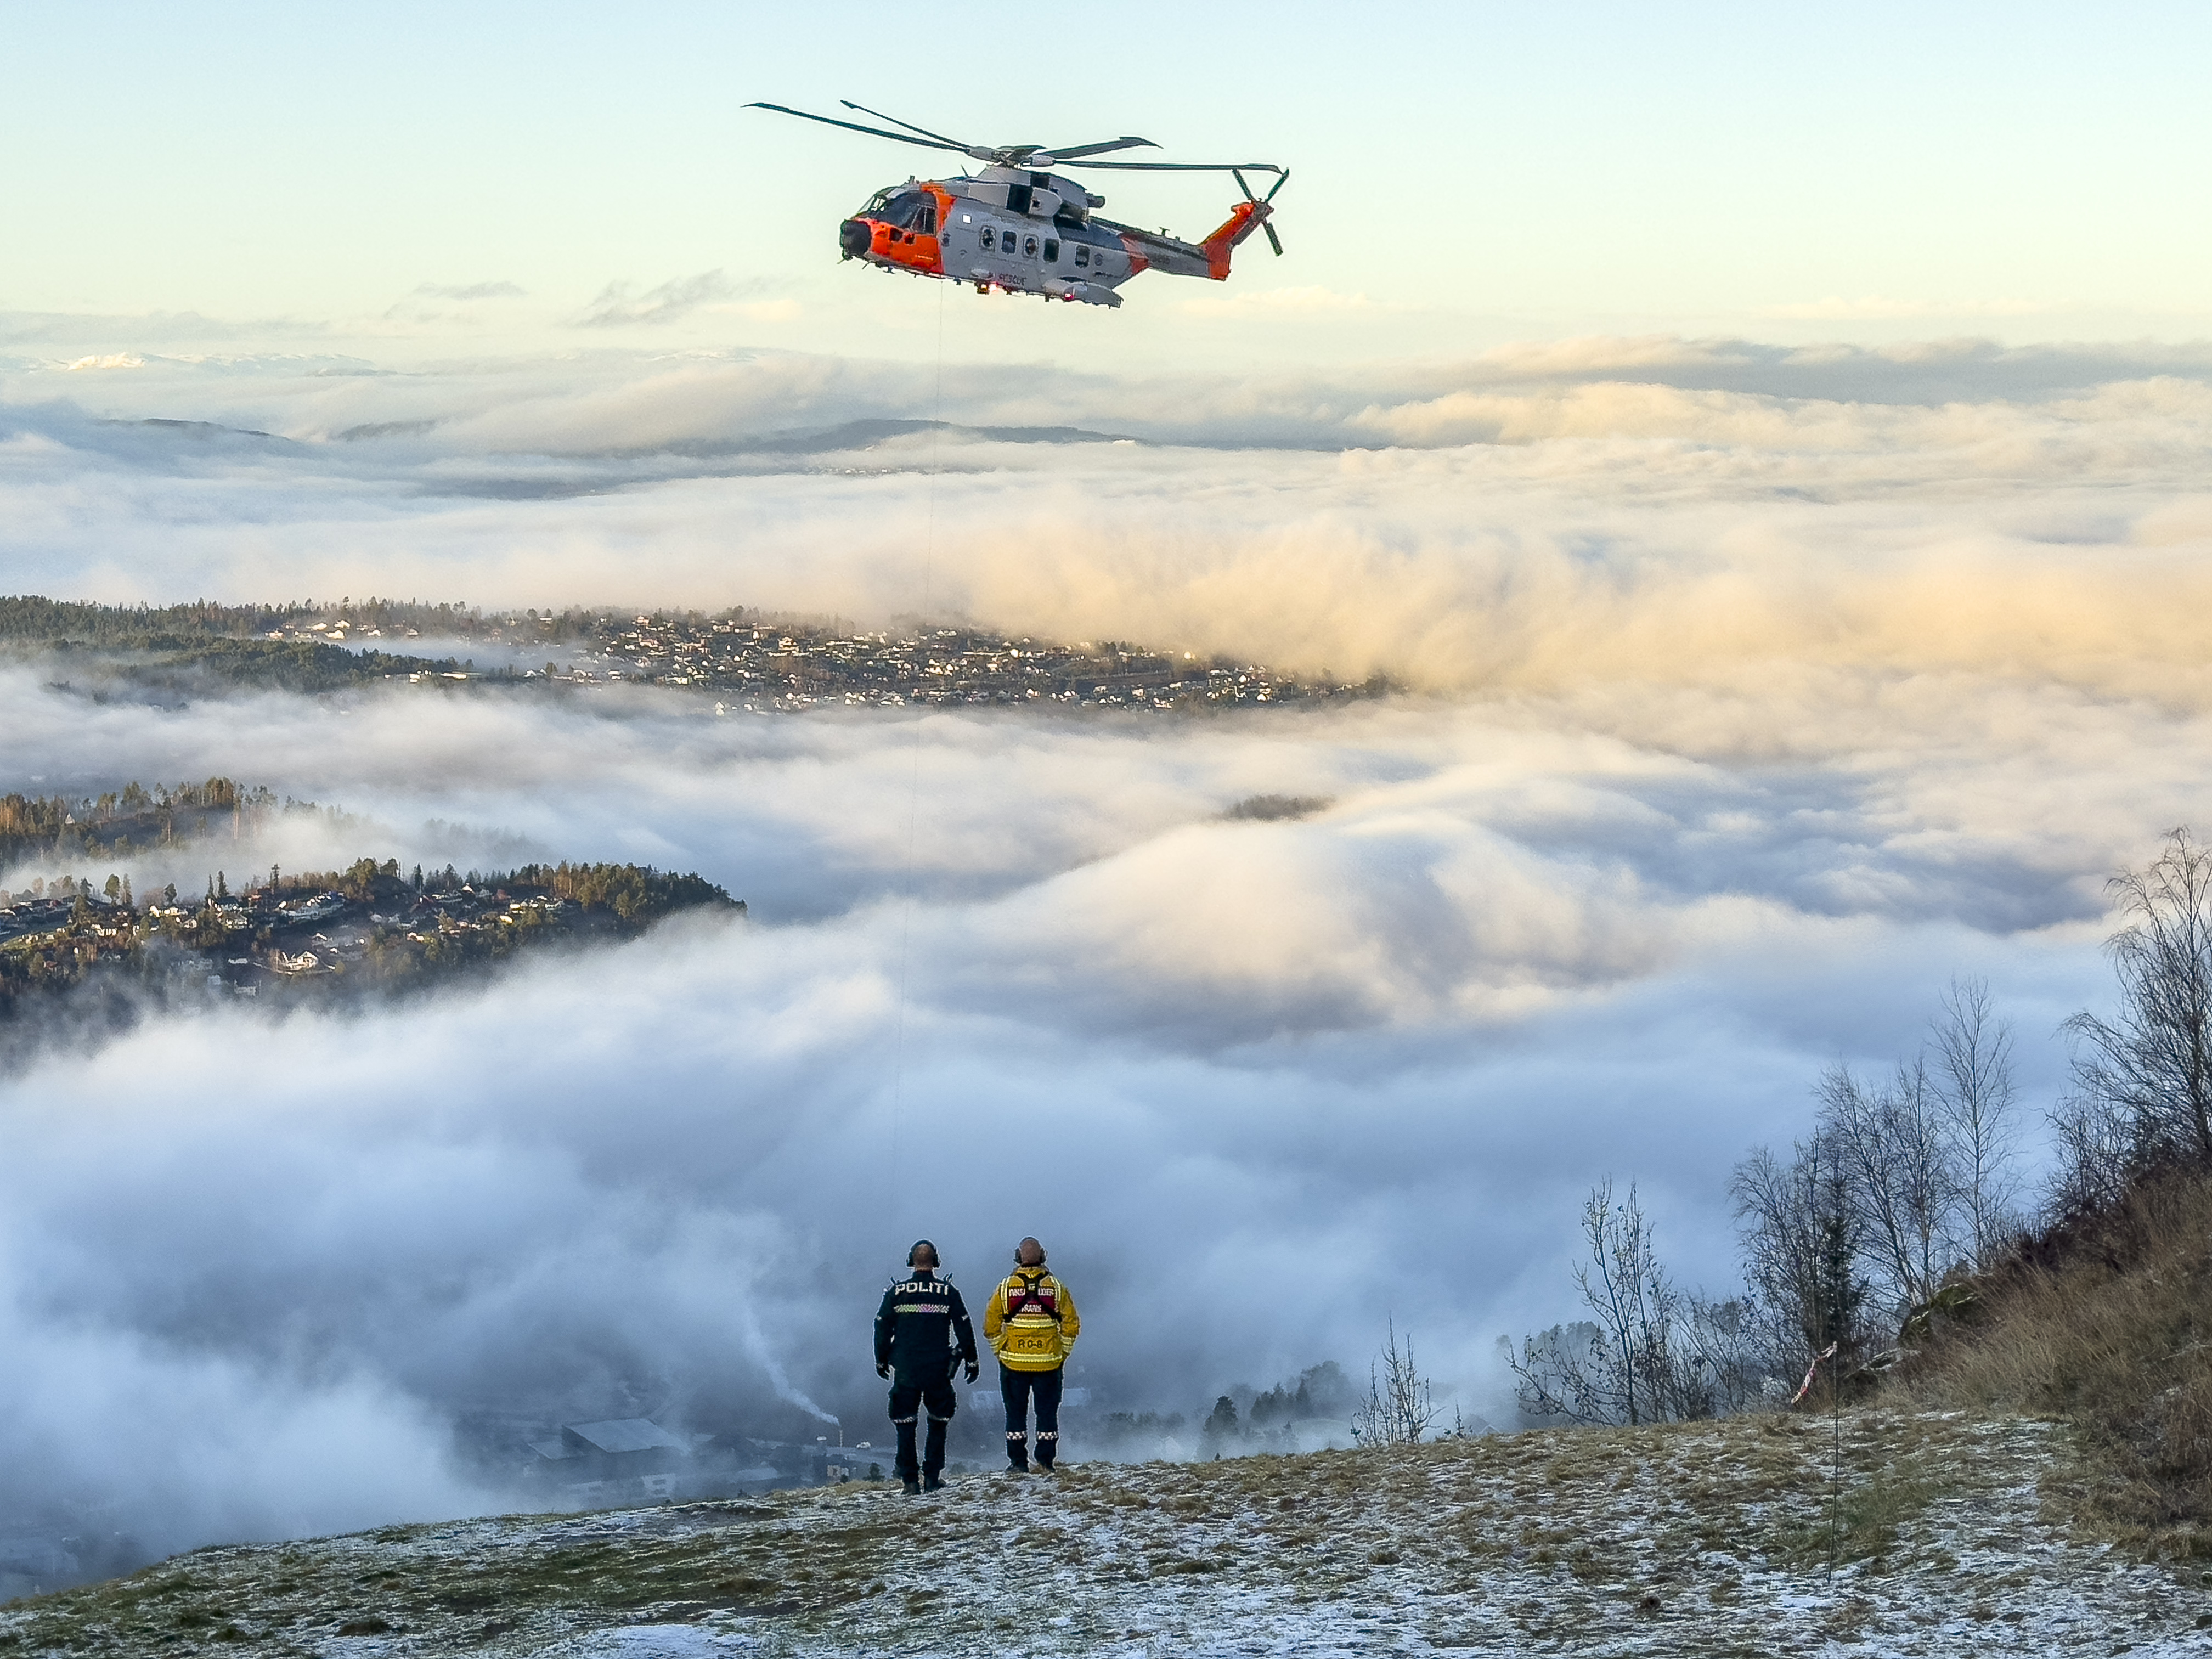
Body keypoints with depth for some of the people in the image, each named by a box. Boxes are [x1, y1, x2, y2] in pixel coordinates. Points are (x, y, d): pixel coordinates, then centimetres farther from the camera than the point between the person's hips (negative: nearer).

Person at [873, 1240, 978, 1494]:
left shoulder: (896, 1292, -1)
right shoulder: (948, 1292, -1)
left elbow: (882, 1328, 3)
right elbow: (964, 1329, 2)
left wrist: (881, 1361, 16)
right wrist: (971, 1360, 12)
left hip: (905, 1368, 0)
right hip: (938, 1368, 0)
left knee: (905, 1425, 8)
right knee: (938, 1423, 13)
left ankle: (910, 1480, 5)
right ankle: (932, 1476, 7)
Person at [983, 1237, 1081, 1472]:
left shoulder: (1006, 1287, -3)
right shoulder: (1056, 1288, -1)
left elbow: (991, 1327, -2)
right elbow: (1071, 1326, -2)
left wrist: (1000, 1352, 9)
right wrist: (1062, 1355, 8)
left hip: (1013, 1362, 0)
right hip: (1048, 1363, 0)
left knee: (1016, 1411, 8)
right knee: (1047, 1411, 8)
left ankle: (1018, 1462, 8)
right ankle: (1046, 1461, 7)